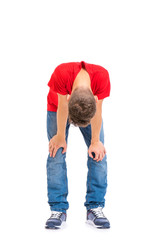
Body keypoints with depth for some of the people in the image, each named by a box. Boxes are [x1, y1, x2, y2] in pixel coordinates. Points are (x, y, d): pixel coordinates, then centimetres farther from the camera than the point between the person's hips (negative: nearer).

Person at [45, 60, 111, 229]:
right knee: (56, 155, -11)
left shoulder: (101, 77, -39)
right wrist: (60, 137, -15)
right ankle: (58, 210, -7)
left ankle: (95, 208, -4)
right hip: (57, 108, -1)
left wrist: (95, 141, -15)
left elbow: (98, 112, -24)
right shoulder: (61, 74, -42)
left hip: (92, 108, 1)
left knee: (98, 154, -10)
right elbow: (62, 107, -27)